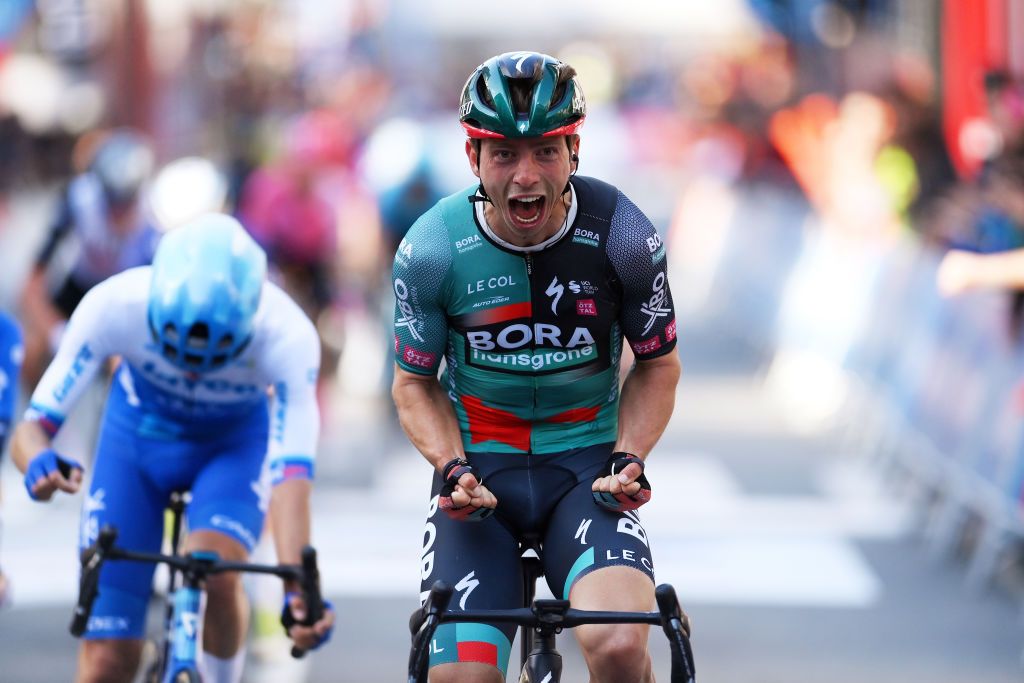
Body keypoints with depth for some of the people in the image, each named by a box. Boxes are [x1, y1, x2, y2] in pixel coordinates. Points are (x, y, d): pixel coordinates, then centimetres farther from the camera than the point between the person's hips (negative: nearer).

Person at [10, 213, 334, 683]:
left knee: (215, 575, -32)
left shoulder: (287, 337, -37)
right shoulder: (114, 305, -35)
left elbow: (290, 473, -42)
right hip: (136, 436, 1)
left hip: (234, 441, -1)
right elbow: (31, 427, -31)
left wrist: (299, 590, -56)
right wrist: (39, 463, -55)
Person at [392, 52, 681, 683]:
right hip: (478, 470, 1)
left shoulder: (624, 237, -12)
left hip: (587, 464, -1)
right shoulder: (432, 250, -12)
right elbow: (415, 382, 3)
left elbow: (658, 365, 4)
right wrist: (452, 470, -14)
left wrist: (628, 459, -12)